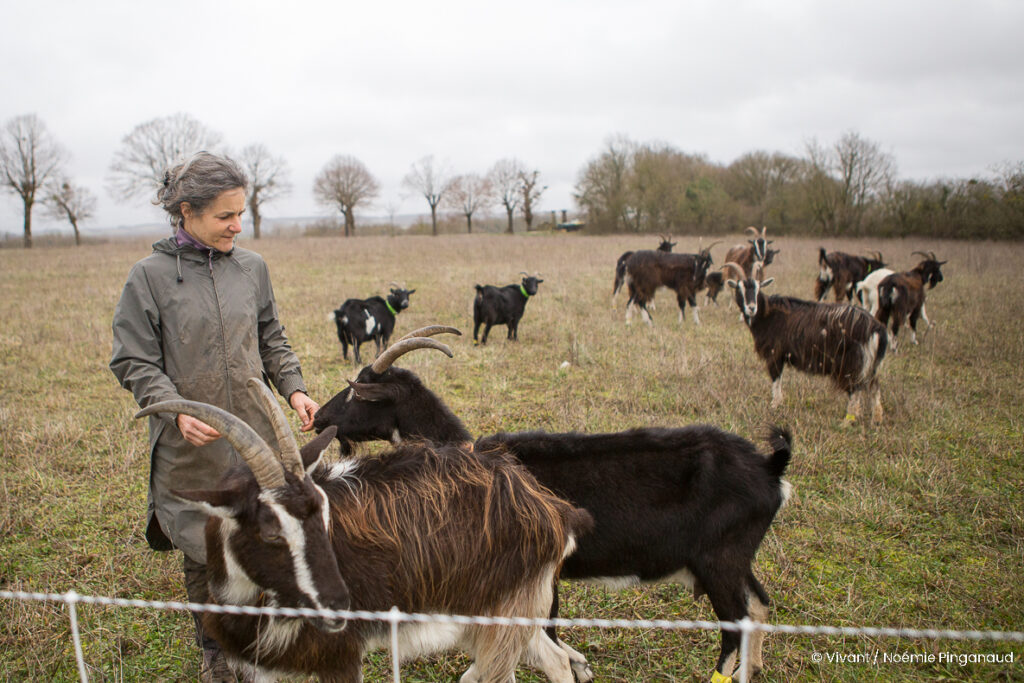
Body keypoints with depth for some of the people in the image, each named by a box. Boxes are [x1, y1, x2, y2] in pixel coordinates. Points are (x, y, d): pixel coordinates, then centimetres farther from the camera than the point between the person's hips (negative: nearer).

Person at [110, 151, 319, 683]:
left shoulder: (251, 267, 4)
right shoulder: (150, 276, -6)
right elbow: (134, 363, -4)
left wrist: (293, 388, -2)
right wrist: (176, 408, -20)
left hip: (257, 436, 3)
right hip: (192, 446, -2)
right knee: (205, 554, 11)